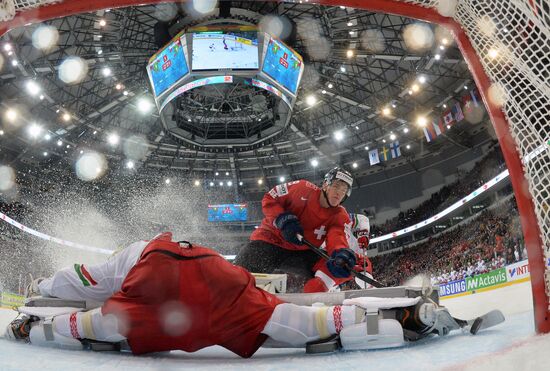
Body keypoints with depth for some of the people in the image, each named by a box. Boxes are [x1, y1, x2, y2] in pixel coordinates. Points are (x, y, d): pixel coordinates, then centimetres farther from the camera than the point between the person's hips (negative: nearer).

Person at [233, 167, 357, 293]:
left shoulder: (340, 216, -7)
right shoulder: (302, 188, -12)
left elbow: (337, 238, -26)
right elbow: (269, 199, -5)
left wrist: (341, 254, -50)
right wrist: (284, 220, -22)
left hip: (302, 253, 3)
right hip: (270, 238, -2)